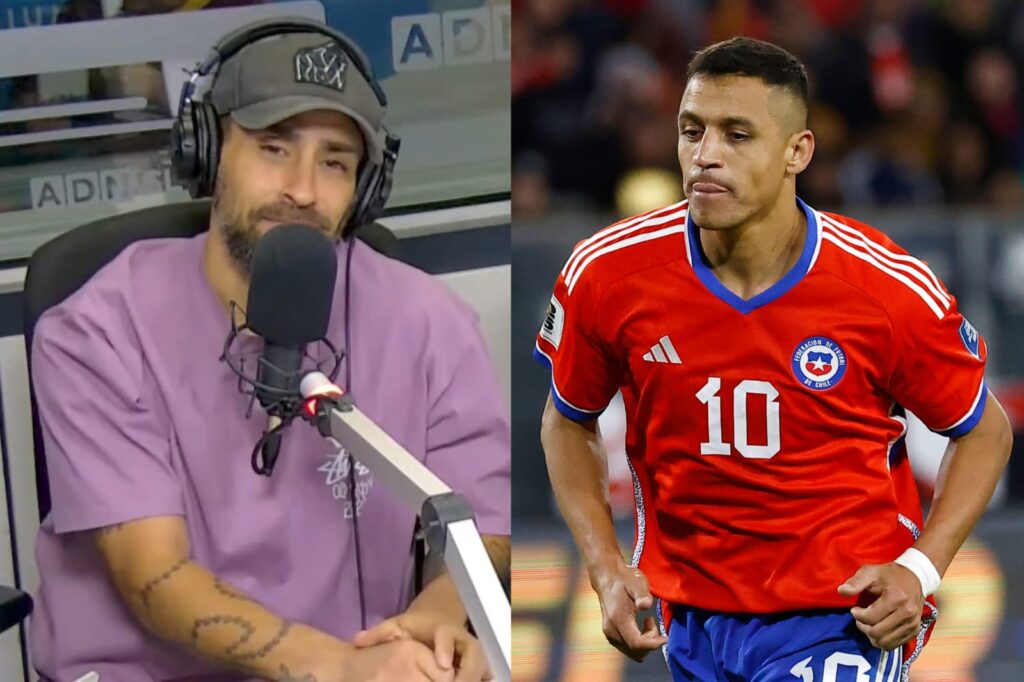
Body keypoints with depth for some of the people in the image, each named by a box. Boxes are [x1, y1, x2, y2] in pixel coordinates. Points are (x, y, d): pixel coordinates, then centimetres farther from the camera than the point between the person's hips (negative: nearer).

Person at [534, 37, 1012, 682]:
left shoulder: (890, 290, -14)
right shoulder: (606, 274, -9)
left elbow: (985, 430, 2)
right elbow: (569, 421, 10)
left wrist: (920, 570, -11)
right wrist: (607, 571, -2)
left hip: (845, 614, -3)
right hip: (687, 617, 3)